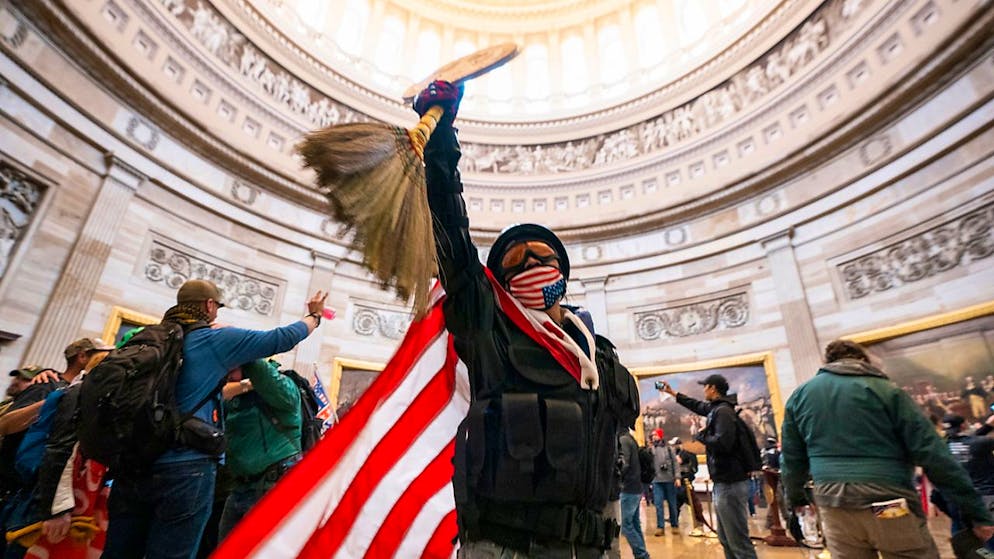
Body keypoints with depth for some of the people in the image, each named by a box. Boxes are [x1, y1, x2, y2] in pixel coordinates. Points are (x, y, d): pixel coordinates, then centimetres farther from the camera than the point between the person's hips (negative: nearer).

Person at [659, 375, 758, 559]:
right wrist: (673, 393, 39)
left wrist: (701, 435, -13)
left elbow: (722, 443, -30)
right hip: (724, 482, 10)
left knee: (738, 540, -7)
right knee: (726, 538, 16)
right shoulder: (716, 408, 13)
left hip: (730, 483, -10)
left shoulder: (723, 411, -16)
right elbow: (697, 406, 33)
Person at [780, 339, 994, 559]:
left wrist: (795, 497, 28)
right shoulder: (885, 390, 1)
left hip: (834, 507, 2)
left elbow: (792, 457, 14)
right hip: (890, 504, -2)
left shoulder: (800, 395, 9)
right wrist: (975, 511, 5)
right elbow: (932, 453, -4)